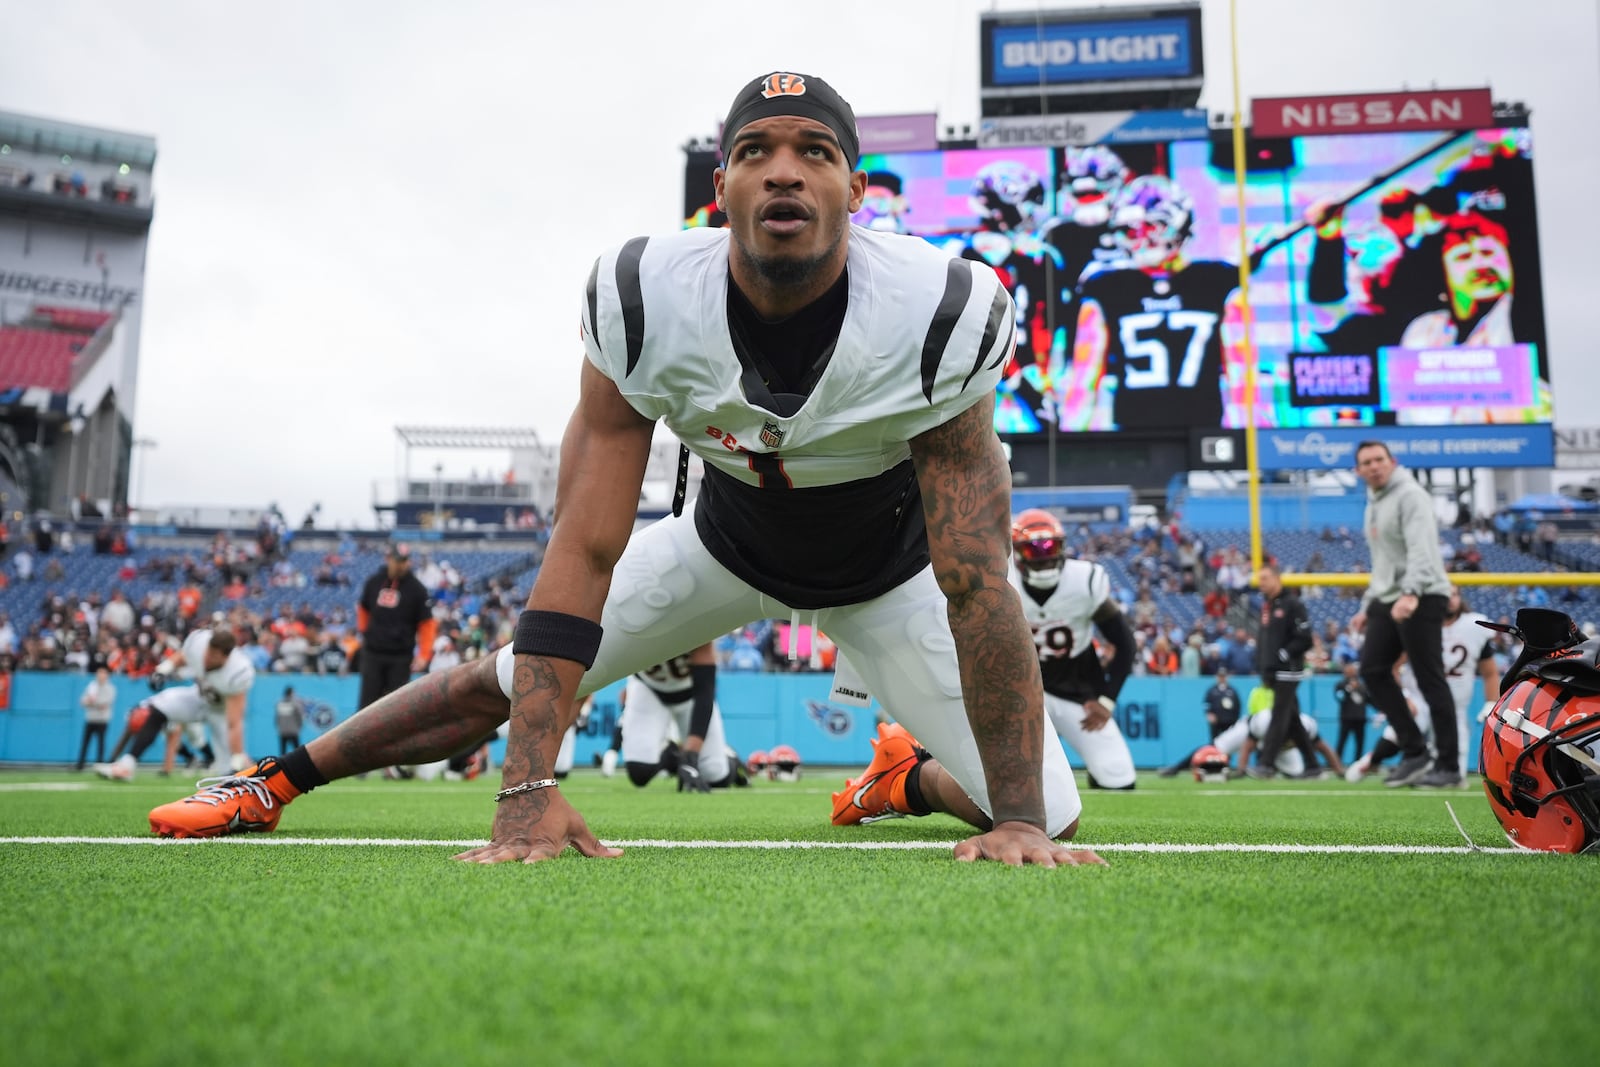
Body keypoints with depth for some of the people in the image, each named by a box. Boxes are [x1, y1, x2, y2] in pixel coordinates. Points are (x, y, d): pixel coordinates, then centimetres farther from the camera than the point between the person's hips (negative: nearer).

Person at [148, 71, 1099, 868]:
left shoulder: (939, 320, -33)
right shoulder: (645, 306, -28)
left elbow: (975, 586, -31)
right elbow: (584, 551, -30)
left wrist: (1019, 816, -34)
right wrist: (529, 791, -37)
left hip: (886, 570, 0)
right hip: (728, 542, 1)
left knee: (1048, 818, -8)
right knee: (504, 685, 0)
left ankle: (910, 780, 26)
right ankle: (276, 777, 23)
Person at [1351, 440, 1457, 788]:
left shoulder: (1410, 496, -9)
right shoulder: (1373, 505, 20)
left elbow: (1421, 550, -24)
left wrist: (1410, 593, -37)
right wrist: (1367, 607, 22)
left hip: (1422, 599, -9)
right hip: (1388, 602, 9)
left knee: (1430, 681, -6)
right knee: (1372, 669, 1)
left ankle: (1449, 766, 2)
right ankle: (1414, 752, 7)